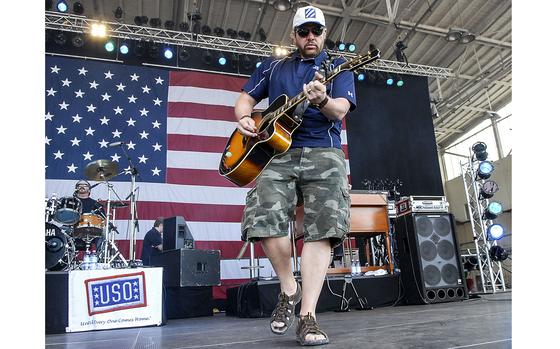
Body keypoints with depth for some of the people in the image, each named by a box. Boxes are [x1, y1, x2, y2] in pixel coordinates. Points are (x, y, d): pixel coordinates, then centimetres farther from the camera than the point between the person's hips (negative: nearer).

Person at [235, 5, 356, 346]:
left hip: (324, 154, -1)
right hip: (278, 153, 2)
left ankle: (308, 317, -11)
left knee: (322, 229, -16)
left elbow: (340, 111, -3)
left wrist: (322, 100, -26)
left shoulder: (338, 66, 14)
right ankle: (289, 289, 8)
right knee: (264, 221, -17)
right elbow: (246, 98, 23)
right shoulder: (273, 67, 22)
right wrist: (244, 118, -1)